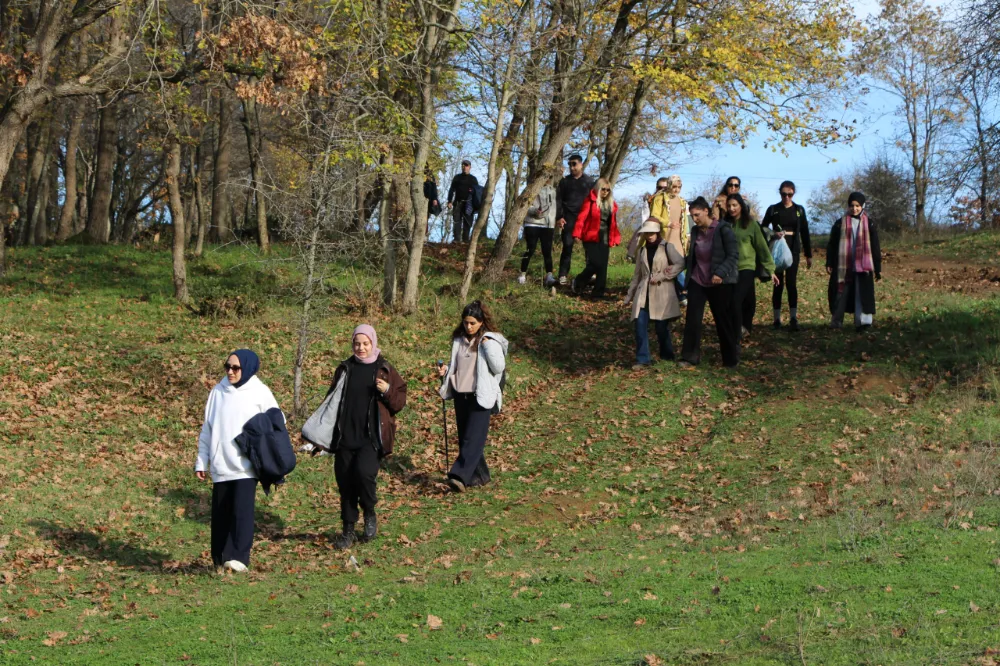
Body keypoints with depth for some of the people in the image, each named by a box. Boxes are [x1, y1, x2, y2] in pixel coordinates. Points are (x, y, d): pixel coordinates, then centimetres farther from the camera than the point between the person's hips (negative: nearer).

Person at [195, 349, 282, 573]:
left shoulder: (260, 393, 0)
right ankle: (220, 560, 11)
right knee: (221, 515, 4)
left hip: (246, 466, -3)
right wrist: (201, 462, 12)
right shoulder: (218, 392, 9)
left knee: (242, 510, -15)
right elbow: (207, 430, 13)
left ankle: (239, 557, -18)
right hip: (221, 466, 3)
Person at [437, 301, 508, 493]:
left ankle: (460, 477, -22)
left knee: (473, 438, -13)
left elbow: (499, 368, -10)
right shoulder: (459, 340, 11)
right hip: (461, 395, 7)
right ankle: (479, 475, 21)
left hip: (481, 396, -7)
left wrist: (488, 347, -21)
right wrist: (446, 370, 1)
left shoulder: (490, 341, -5)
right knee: (465, 438, 10)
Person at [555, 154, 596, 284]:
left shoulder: (589, 181, 11)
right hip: (569, 218, -1)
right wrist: (559, 217, -5)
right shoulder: (565, 181, 10)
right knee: (567, 246, -7)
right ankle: (563, 275, -5)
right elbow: (558, 200, 6)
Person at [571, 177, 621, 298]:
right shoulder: (590, 201, -2)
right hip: (591, 237, -5)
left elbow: (613, 223, 19)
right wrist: (577, 234, -16)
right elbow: (581, 217, -8)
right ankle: (578, 282, 9)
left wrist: (615, 238, 13)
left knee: (603, 267, 0)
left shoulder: (611, 204, 14)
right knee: (595, 263, -14)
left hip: (605, 239, 5)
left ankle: (599, 293, 7)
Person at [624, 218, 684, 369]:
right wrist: (630, 295, 16)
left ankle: (667, 356, 19)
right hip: (644, 294, 4)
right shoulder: (643, 251, 16)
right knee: (640, 324, -9)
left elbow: (680, 263, -12)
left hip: (662, 294, -4)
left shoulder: (667, 248, 1)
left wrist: (661, 276, -16)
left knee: (661, 327, 0)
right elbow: (637, 275, 19)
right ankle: (642, 359, -6)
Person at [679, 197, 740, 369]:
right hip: (697, 282, 5)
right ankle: (689, 357, 1)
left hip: (719, 283, -4)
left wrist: (720, 273, -24)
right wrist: (689, 276, 8)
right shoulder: (695, 231, 6)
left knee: (724, 321, 4)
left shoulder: (723, 229, -11)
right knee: (692, 319, -4)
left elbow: (733, 255, -14)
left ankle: (731, 359, 16)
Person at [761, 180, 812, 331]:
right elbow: (763, 227, 6)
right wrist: (773, 234, -16)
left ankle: (793, 318, -11)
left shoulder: (799, 210, 8)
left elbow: (804, 232, 10)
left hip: (793, 249, 0)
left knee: (791, 283, -9)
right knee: (778, 283, 1)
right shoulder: (773, 209, 4)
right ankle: (777, 319, 6)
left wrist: (808, 255, 10)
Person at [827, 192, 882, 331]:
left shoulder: (869, 224, 8)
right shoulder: (840, 224, 7)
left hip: (863, 266, 0)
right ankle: (836, 320, 10)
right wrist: (829, 263, 1)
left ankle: (862, 321, -9)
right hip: (843, 266, 0)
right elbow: (832, 245, 9)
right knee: (841, 293, 2)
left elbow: (876, 247, 10)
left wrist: (878, 268, 7)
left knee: (863, 293, -7)